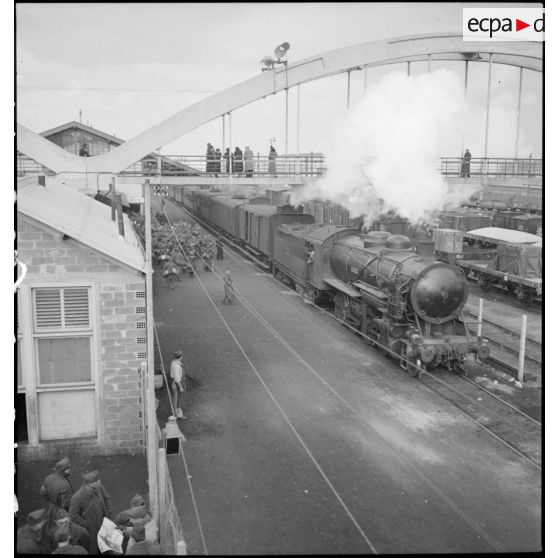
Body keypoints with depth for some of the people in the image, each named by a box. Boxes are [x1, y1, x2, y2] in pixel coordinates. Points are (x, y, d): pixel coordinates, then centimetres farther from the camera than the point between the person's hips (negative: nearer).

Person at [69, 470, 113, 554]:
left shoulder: (99, 488, -17)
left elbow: (106, 498, 4)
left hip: (102, 525, 4)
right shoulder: (77, 498, -31)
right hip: (89, 531, -4)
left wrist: (108, 514, 1)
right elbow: (74, 516, -20)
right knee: (93, 550, 15)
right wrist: (87, 525, -14)